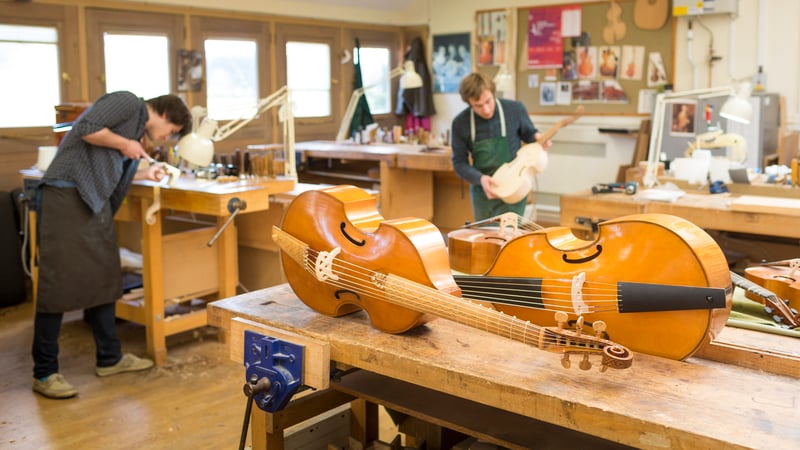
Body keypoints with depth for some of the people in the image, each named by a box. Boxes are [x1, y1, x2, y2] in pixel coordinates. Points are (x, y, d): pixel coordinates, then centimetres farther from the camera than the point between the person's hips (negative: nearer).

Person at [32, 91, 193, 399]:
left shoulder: (137, 128, 22)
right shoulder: (128, 103, -4)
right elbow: (86, 128, -18)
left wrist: (145, 174, 26)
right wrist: (124, 144, -7)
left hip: (94, 203, 10)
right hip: (67, 197, -10)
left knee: (104, 279, 13)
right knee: (58, 284, -5)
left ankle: (109, 358, 25)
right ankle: (44, 373, 3)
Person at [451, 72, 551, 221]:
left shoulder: (515, 109, -10)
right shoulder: (460, 122, -9)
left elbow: (528, 133, 9)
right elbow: (459, 162, -3)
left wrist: (536, 137, -15)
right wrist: (480, 178, -19)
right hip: (483, 193, 2)